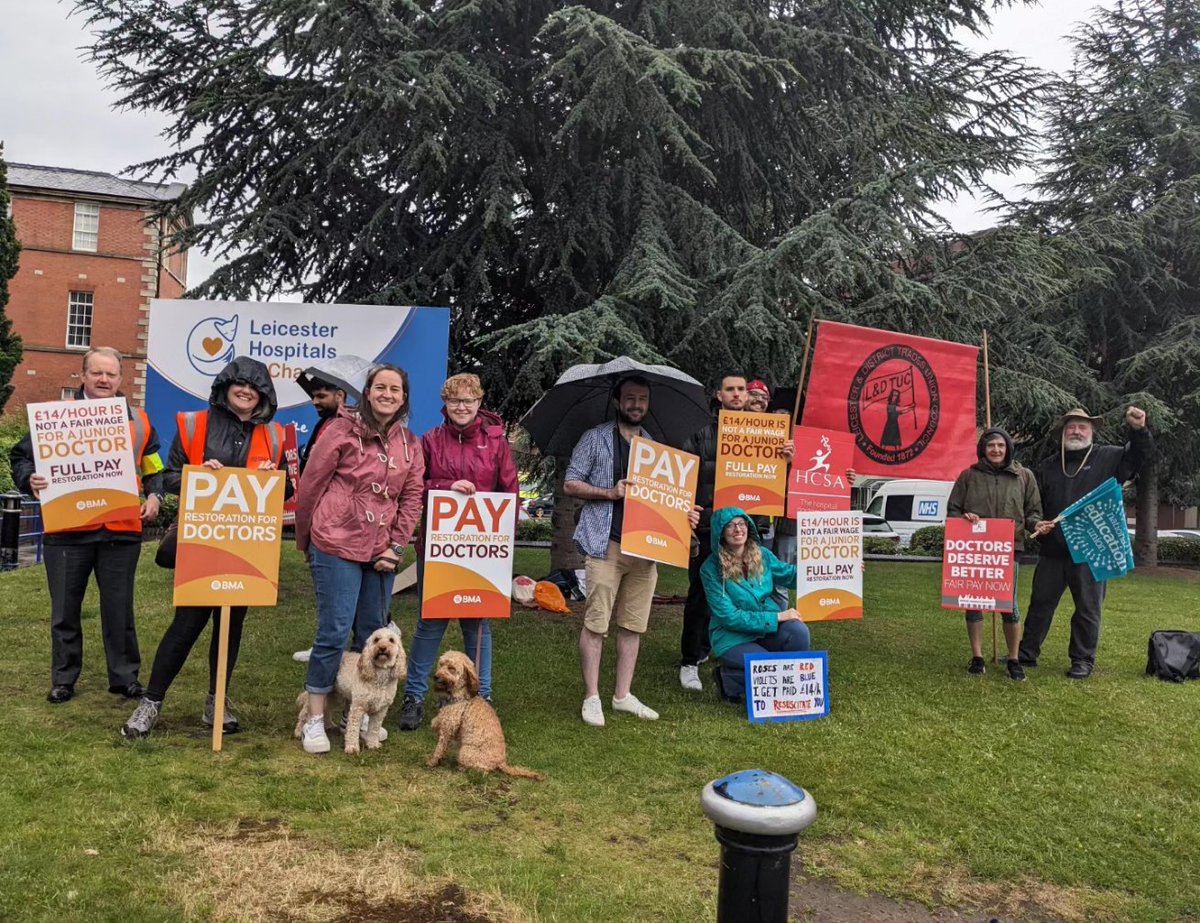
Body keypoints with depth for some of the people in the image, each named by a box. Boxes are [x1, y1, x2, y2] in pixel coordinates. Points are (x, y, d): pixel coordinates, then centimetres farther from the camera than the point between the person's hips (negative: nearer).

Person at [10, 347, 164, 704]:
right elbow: (21, 455, 6)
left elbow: (153, 470, 18)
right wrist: (30, 480, -13)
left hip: (122, 530, 1)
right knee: (65, 610, 9)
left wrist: (154, 496, 0)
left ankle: (125, 677, 19)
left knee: (119, 609, 8)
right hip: (68, 529, -1)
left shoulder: (139, 420, 10)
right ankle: (63, 679, 23)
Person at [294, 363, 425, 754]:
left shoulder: (410, 443, 10)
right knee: (335, 631, -6)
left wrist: (396, 547, 0)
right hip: (337, 546, -5)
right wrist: (305, 538, 6)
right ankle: (315, 720, 7)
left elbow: (412, 499, 9)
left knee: (372, 633, 10)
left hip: (382, 552, 5)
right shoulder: (344, 429, -5)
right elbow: (311, 484, -1)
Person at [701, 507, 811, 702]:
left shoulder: (761, 555, 2)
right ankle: (728, 678, 3)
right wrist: (777, 617, -19)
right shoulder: (711, 568, -13)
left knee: (798, 631, -27)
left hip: (768, 630, 4)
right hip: (733, 637, -4)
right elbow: (729, 617, -16)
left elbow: (790, 575, 16)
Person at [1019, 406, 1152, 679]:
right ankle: (1027, 653, 19)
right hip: (1053, 551, 3)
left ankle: (1083, 660, 16)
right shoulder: (1047, 467, 11)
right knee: (1040, 603, 10)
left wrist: (1139, 430, -21)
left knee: (1088, 608, 5)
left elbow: (1141, 456, -3)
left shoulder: (1108, 458, 5)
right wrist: (1036, 524, -6)